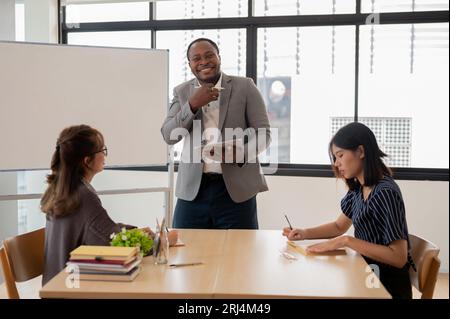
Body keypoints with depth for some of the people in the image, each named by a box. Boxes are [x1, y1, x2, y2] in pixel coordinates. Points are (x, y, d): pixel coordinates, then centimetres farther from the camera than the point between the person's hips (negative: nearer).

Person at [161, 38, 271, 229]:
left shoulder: (244, 87, 1)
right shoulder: (182, 92, 9)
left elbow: (263, 133, 0)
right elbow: (169, 136, 0)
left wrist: (240, 153, -20)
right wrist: (193, 104, -14)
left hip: (236, 189, -2)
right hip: (193, 189, 2)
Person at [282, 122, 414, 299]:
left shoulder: (385, 193, -23)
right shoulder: (358, 188, 3)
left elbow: (399, 258, -27)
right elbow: (339, 226, 15)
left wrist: (346, 241, -28)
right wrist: (304, 233, -1)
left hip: (388, 285, -7)